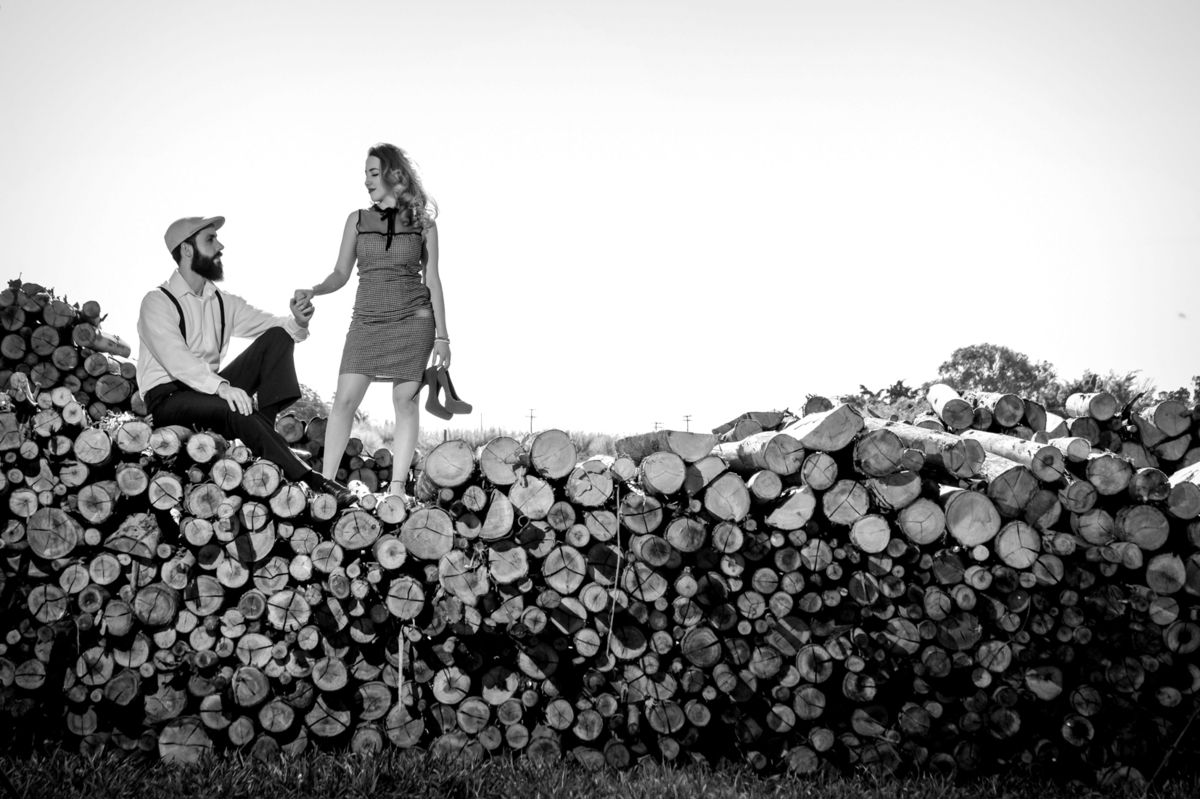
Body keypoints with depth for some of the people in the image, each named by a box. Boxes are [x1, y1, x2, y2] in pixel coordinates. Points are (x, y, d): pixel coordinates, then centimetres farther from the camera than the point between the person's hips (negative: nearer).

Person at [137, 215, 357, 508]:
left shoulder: (223, 302, 12)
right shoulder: (158, 302, -9)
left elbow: (273, 326, 8)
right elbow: (175, 357, -24)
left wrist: (298, 322, -17)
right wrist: (222, 386, -39)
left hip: (210, 392, 7)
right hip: (169, 397, -7)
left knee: (278, 337, -7)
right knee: (236, 410, -37)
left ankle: (267, 424, -24)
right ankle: (309, 480, -32)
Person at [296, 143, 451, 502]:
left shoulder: (423, 223, 4)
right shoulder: (357, 220, 8)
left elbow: (432, 280, 4)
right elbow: (341, 273, 9)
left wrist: (442, 336, 0)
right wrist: (313, 291, -12)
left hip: (414, 320, -1)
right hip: (367, 320, 2)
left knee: (405, 402, -2)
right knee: (344, 399, -7)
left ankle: (397, 487, 2)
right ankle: (325, 481, -3)